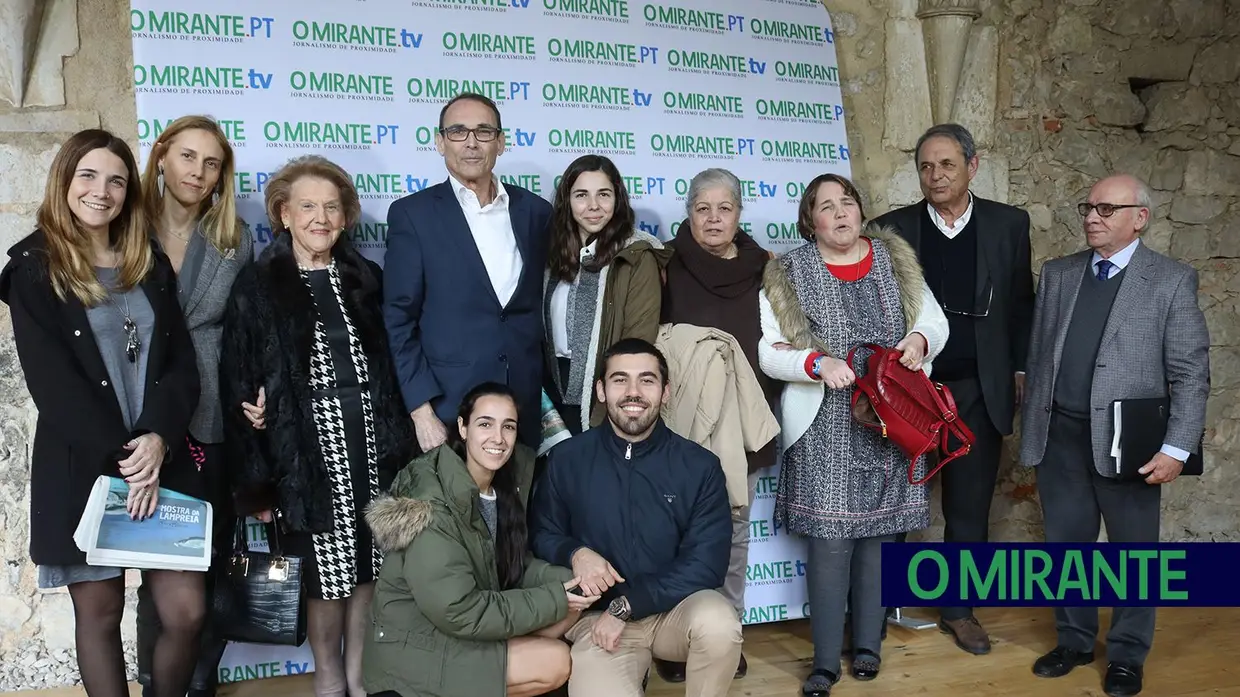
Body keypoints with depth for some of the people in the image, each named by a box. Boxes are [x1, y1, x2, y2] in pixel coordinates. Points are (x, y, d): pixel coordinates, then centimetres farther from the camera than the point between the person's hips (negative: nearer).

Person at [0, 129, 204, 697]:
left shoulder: (151, 266, 12)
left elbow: (181, 363, 5)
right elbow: (50, 380, -8)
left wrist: (159, 439, -12)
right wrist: (118, 459, -14)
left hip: (162, 461, 3)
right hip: (80, 468, -3)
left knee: (187, 611, -1)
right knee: (99, 612, 7)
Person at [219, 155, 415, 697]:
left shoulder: (366, 278, 9)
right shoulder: (256, 287, -1)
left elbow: (390, 363, 11)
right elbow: (238, 386, -3)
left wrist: (401, 444, 5)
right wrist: (256, 480, -6)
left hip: (373, 439, 3)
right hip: (307, 446, -3)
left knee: (368, 562, 10)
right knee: (325, 568, 4)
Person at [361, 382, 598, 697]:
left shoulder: (508, 480, -1)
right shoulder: (433, 504, -26)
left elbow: (512, 565, 5)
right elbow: (458, 613, -27)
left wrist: (563, 581, -15)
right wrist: (553, 599, -21)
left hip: (468, 612, 8)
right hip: (416, 645, -8)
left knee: (571, 602, -4)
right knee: (555, 663, -15)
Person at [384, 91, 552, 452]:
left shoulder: (535, 211, 6)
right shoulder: (413, 214, -2)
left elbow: (540, 309, 12)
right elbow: (399, 321, -5)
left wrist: (551, 397, 8)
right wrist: (421, 409, -11)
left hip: (527, 405, 3)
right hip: (450, 408, -3)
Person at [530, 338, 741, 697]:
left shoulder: (700, 465, -4)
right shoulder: (566, 459, 0)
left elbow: (705, 563, -9)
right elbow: (541, 535, 9)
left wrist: (625, 605, -15)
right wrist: (575, 553, -14)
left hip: (675, 609, 0)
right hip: (597, 617, 0)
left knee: (718, 623, -33)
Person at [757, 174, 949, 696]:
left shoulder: (896, 261, 8)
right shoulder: (788, 275, 0)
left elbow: (936, 320, 12)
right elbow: (768, 350, -4)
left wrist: (919, 338, -11)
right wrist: (817, 363, -21)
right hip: (825, 429, -2)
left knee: (879, 534, 10)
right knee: (829, 541, -3)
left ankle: (868, 643, 27)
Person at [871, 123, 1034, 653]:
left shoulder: (1009, 224, 3)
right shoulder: (892, 228, 0)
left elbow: (1022, 304, 6)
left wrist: (1021, 371, 3)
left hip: (979, 389, 1)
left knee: (969, 504, 10)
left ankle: (958, 608, 24)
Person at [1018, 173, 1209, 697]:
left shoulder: (1172, 280, -4)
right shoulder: (1057, 274, 7)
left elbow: (1191, 373, -7)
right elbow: (1038, 356, 9)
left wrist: (1177, 447, -14)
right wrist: (1031, 428, 8)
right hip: (1059, 437, 4)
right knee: (1067, 544, 14)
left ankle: (1127, 655, 27)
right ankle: (1074, 640, 32)